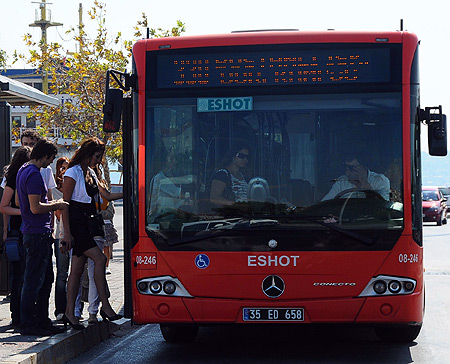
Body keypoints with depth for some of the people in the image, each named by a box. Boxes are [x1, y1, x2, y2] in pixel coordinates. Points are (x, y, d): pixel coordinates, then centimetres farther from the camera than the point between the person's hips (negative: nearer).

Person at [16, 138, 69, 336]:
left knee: (46, 279, 15)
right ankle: (27, 325, 1)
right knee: (33, 281, -5)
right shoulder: (34, 175, -18)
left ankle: (42, 320, 21)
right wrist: (56, 205, -8)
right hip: (38, 234, -11)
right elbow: (36, 208, -23)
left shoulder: (23, 170, 15)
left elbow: (18, 202, 24)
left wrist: (49, 204, 21)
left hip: (40, 233, 11)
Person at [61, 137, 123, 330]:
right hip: (75, 225, -8)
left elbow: (107, 196, 21)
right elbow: (65, 203, -12)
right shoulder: (73, 173, -9)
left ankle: (69, 313, 8)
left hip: (86, 225, 8)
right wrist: (67, 232, -16)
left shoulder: (90, 173, 16)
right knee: (100, 259, -15)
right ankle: (105, 306, -13)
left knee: (77, 269, 6)